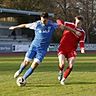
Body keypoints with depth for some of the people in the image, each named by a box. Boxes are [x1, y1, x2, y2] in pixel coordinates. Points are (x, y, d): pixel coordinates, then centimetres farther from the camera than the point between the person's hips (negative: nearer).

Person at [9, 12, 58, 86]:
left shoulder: (52, 25, -7)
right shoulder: (37, 24, -8)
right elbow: (25, 25, 5)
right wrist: (15, 27, 13)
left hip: (42, 49, 0)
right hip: (34, 46, 0)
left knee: (35, 64, -13)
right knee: (26, 62, -1)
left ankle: (23, 78, -2)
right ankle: (19, 71, 32)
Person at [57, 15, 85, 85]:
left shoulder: (82, 33, 0)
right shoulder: (69, 25, -4)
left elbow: (81, 42, -7)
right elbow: (58, 21, -3)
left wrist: (82, 48, -29)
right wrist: (61, 25, -25)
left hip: (71, 50, 2)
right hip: (62, 48, -2)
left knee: (71, 66, -12)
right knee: (62, 64, -20)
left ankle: (63, 80, 8)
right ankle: (61, 72, 17)